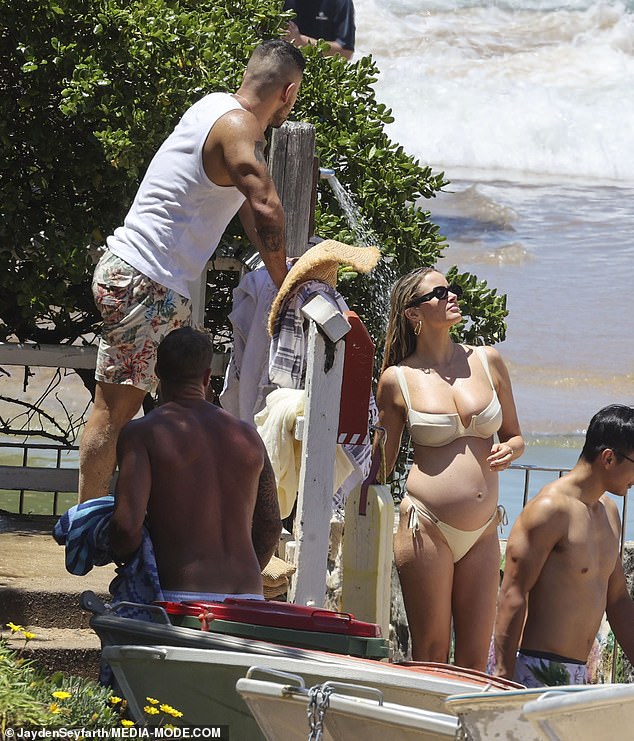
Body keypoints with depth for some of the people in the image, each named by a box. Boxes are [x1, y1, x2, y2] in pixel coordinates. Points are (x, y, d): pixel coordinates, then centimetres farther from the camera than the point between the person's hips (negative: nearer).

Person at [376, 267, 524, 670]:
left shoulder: (487, 361, 10)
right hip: (427, 527, -3)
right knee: (431, 657, 0)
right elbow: (381, 464, 10)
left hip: (482, 533, 3)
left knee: (474, 661, 2)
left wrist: (509, 450, -3)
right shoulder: (398, 379, 2)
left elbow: (514, 436, 19)